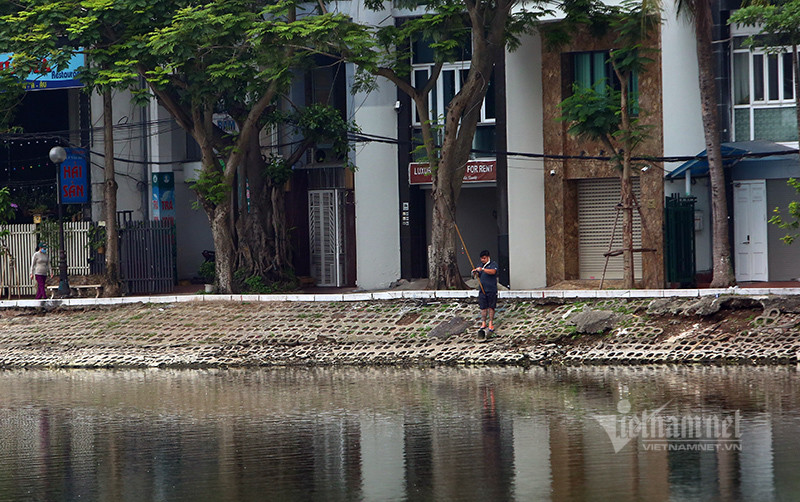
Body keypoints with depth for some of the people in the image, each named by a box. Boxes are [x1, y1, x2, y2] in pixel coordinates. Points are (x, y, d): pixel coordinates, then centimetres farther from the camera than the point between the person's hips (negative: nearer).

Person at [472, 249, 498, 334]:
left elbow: (493, 271, -24)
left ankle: (491, 324, 7)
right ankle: (483, 323, 10)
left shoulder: (493, 264, -4)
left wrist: (482, 269, -30)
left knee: (491, 307, 1)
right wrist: (474, 272, -7)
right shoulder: (480, 265, 15)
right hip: (482, 290, 5)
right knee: (483, 307, 4)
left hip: (491, 291, -5)